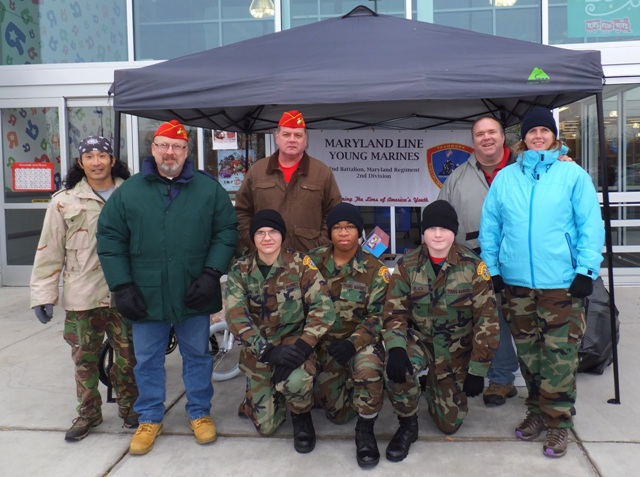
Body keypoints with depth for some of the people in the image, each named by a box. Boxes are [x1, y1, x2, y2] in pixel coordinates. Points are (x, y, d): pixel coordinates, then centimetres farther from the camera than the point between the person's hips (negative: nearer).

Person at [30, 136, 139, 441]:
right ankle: (88, 412, 27)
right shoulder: (65, 201, 1)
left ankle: (129, 406, 29)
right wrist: (42, 295, -3)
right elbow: (49, 251, 1)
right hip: (82, 296, 0)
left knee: (128, 354, 10)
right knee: (84, 357, 10)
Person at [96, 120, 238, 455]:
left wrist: (212, 273, -10)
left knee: (197, 355, 13)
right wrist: (121, 286, -5)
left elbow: (226, 232, 1)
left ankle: (200, 413, 31)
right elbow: (110, 240, 2)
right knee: (147, 360, 13)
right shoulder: (128, 191, 2)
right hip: (146, 298, 1)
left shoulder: (209, 189, 1)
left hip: (193, 297, 0)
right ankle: (150, 418, 30)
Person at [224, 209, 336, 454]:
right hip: (258, 351, 2)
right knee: (266, 426, 1)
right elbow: (236, 317, -14)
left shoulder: (301, 263, -10)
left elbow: (323, 308, -15)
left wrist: (303, 345, -27)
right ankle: (256, 398, 36)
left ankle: (301, 417, 0)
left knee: (295, 381, -36)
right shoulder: (240, 270, -5)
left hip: (294, 341, -2)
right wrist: (266, 351, -26)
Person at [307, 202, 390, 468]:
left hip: (362, 340, -2)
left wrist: (353, 343, -26)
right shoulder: (313, 262, -4)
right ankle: (348, 384, 38)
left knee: (368, 368, -38)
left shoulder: (374, 269, -9)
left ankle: (365, 431, -15)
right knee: (337, 414, 3)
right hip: (324, 342, 2)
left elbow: (378, 315, -12)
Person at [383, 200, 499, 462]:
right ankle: (407, 425, -6)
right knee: (396, 368, -34)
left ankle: (434, 388, 39)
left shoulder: (473, 266, -14)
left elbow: (487, 319, -11)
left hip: (456, 347, 0)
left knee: (450, 423, 4)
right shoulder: (407, 265, -10)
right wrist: (395, 348, -32)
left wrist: (478, 369, -13)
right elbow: (395, 311, -11)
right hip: (418, 338, 0)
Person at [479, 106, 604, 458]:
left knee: (560, 352, 0)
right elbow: (489, 227, 6)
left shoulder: (573, 174, -1)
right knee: (527, 350, 13)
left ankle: (558, 421, 13)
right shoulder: (505, 177, 7)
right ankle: (537, 410, 29)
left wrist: (586, 270, -9)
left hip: (562, 282, -3)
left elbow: (591, 226, -4)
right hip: (516, 281, 3)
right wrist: (492, 269, 2)